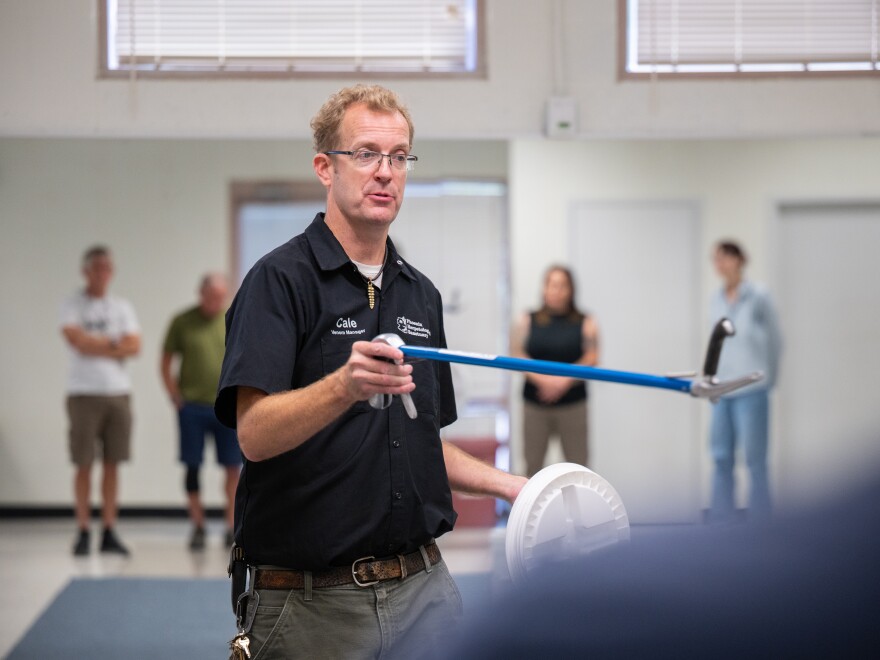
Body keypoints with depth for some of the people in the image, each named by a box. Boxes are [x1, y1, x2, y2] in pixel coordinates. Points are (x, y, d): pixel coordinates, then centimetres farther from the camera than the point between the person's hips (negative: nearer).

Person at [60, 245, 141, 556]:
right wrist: (114, 343, -4)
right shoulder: (72, 305, 2)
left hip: (118, 392, 3)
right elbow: (77, 341, -14)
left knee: (112, 465, 4)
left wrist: (95, 345, -7)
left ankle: (109, 533, 8)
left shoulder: (122, 307, 12)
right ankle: (83, 533, 3)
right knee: (84, 465, -3)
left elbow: (134, 346, 0)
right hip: (84, 393, -3)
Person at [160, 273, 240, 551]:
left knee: (233, 467, 1)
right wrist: (176, 399, -2)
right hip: (193, 407, -1)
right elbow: (166, 364, 5)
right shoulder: (183, 322, 1)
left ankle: (232, 527, 12)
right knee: (193, 467, 3)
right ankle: (198, 526, 14)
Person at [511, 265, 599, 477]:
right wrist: (543, 380, -14)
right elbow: (518, 356, -1)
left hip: (573, 404, -1)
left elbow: (592, 358, -3)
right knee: (532, 463, 4)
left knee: (577, 463, 0)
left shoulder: (585, 322, 4)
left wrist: (564, 380, -15)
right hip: (535, 404, 1)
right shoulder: (527, 321, 6)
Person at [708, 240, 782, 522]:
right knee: (721, 459, 5)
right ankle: (721, 523, 10)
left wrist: (767, 377, 9)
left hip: (751, 390, -5)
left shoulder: (758, 297, -3)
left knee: (755, 460, -3)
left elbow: (774, 340, 4)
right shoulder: (716, 300, 11)